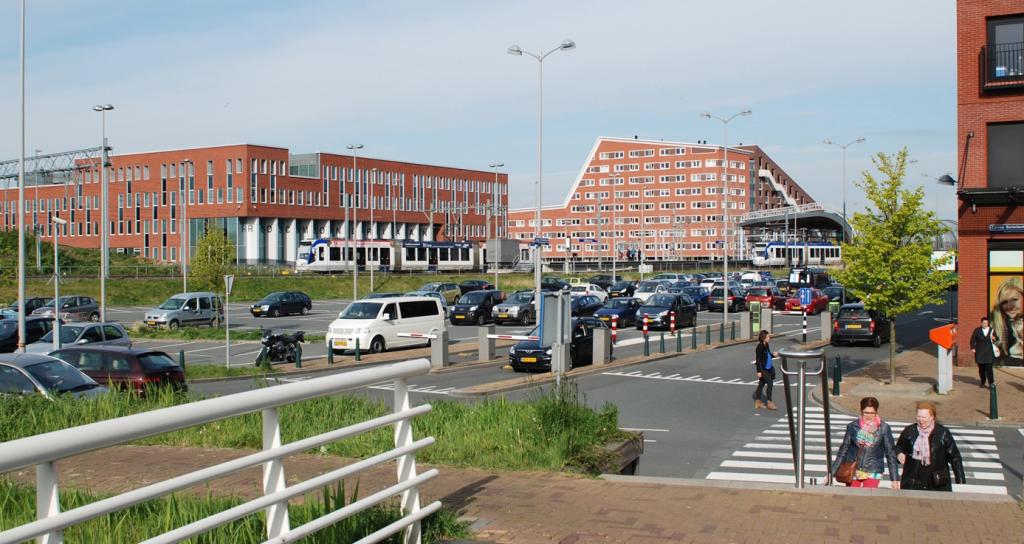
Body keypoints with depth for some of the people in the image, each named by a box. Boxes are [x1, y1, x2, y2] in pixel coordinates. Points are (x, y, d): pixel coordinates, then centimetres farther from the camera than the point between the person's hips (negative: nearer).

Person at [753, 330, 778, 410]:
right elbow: (758, 360, -17)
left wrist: (773, 355, 1)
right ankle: (770, 403, -3)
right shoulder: (759, 347, -18)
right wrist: (759, 371, -19)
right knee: (769, 382, -10)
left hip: (767, 368, 9)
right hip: (762, 369, -9)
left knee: (761, 384, 13)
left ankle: (757, 402, 20)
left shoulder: (766, 345, 8)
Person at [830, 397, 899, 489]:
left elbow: (891, 454, 0)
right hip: (853, 471, 2)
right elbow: (843, 450, 6)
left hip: (873, 473, -2)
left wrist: (895, 479, -2)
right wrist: (831, 473, 4)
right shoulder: (853, 426, -1)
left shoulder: (884, 428, -4)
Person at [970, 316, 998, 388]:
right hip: (979, 352, 1)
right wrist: (972, 348, -7)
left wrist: (994, 338, -9)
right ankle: (982, 383, 14)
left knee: (989, 368, -9)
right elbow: (972, 339, 5)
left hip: (989, 352, -1)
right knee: (981, 368, 4)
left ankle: (990, 383, -6)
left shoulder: (992, 330, 6)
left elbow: (997, 340, 14)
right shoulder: (977, 330, 5)